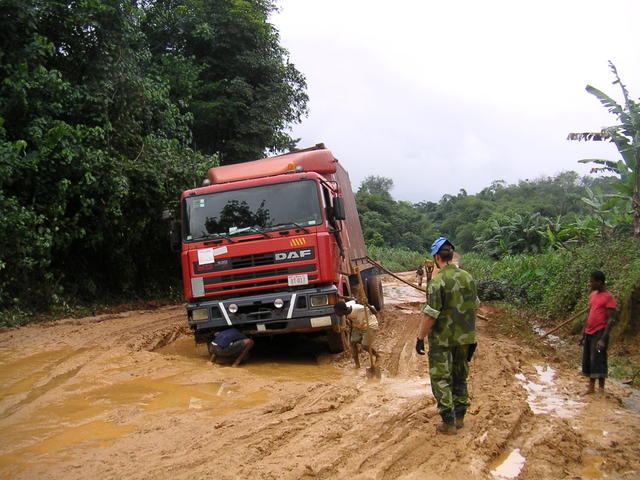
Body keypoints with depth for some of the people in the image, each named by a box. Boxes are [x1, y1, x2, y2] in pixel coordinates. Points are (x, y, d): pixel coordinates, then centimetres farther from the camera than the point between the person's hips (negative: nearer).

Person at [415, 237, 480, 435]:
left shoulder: (438, 281, -19)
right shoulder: (468, 277, 3)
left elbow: (431, 314, -20)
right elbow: (474, 306, 12)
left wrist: (420, 338, -11)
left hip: (442, 339, -6)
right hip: (465, 337, 6)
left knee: (441, 379, 4)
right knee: (460, 376, 19)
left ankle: (449, 422, 4)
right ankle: (459, 417, 27)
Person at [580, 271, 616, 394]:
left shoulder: (608, 297, -11)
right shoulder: (593, 295, 14)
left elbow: (611, 319, -15)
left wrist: (603, 338, -21)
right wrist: (584, 334, 19)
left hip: (599, 333, -8)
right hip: (589, 333, 8)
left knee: (598, 360, -9)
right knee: (588, 360, 11)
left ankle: (601, 388, -5)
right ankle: (591, 387, 21)